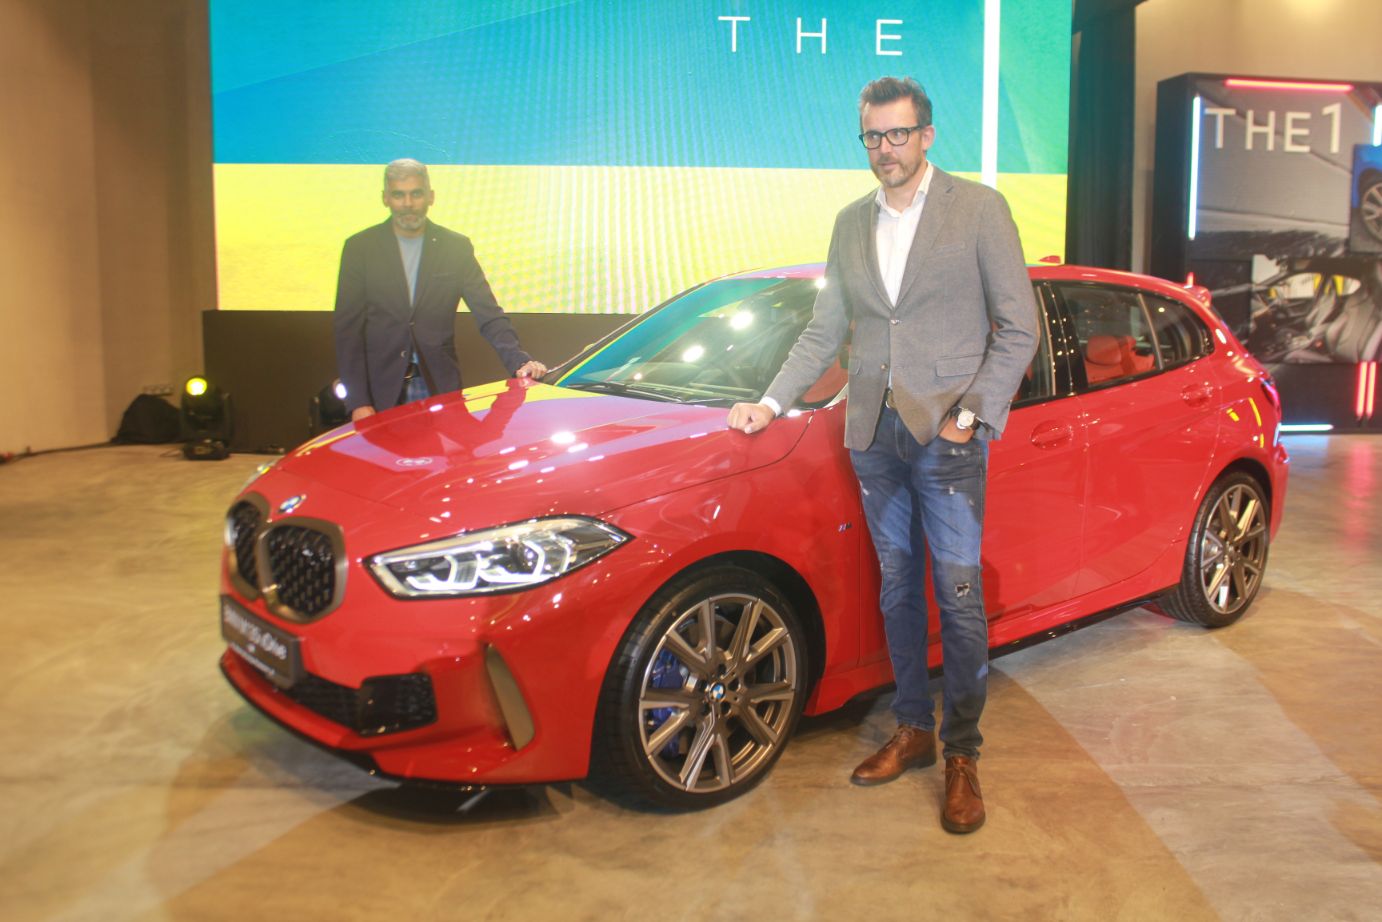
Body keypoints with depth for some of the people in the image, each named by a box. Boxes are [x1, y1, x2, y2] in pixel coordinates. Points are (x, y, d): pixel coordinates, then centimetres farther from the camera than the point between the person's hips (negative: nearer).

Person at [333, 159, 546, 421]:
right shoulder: (360, 247, 2)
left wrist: (519, 361, -19)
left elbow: (489, 316, 0)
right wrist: (357, 401, -10)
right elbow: (347, 327, -1)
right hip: (380, 388, -1)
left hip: (439, 388, 1)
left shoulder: (456, 247, 4)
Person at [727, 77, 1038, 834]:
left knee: (958, 592, -2)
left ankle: (962, 755, 11)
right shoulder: (851, 223, 13)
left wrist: (971, 415, -10)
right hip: (873, 432, 5)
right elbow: (825, 331, 15)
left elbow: (1018, 328, -2)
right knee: (897, 586, 12)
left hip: (946, 434, -4)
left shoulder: (979, 209, -1)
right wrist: (772, 402, 5)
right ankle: (912, 730, 26)